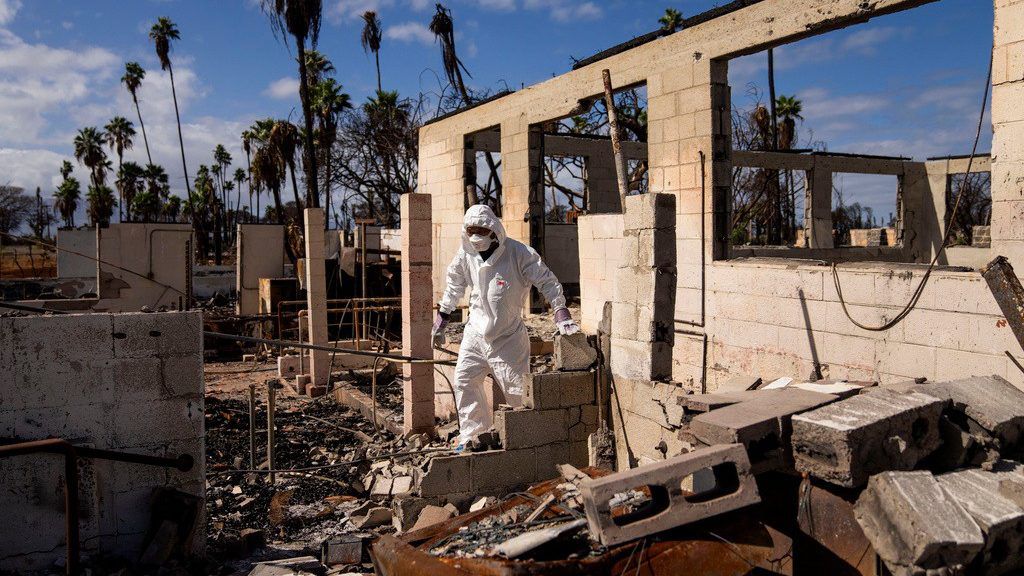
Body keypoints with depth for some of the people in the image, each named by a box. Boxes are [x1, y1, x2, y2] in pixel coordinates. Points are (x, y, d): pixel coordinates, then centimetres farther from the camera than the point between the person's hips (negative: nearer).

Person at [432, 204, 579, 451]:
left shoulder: (519, 253, -16)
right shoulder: (465, 255, -2)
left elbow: (546, 281, -13)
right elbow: (454, 287, 14)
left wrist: (561, 312, -22)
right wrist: (441, 319, 18)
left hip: (509, 336, -4)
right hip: (476, 331, 5)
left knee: (517, 389, -1)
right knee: (464, 381, 6)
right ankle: (470, 436, 20)